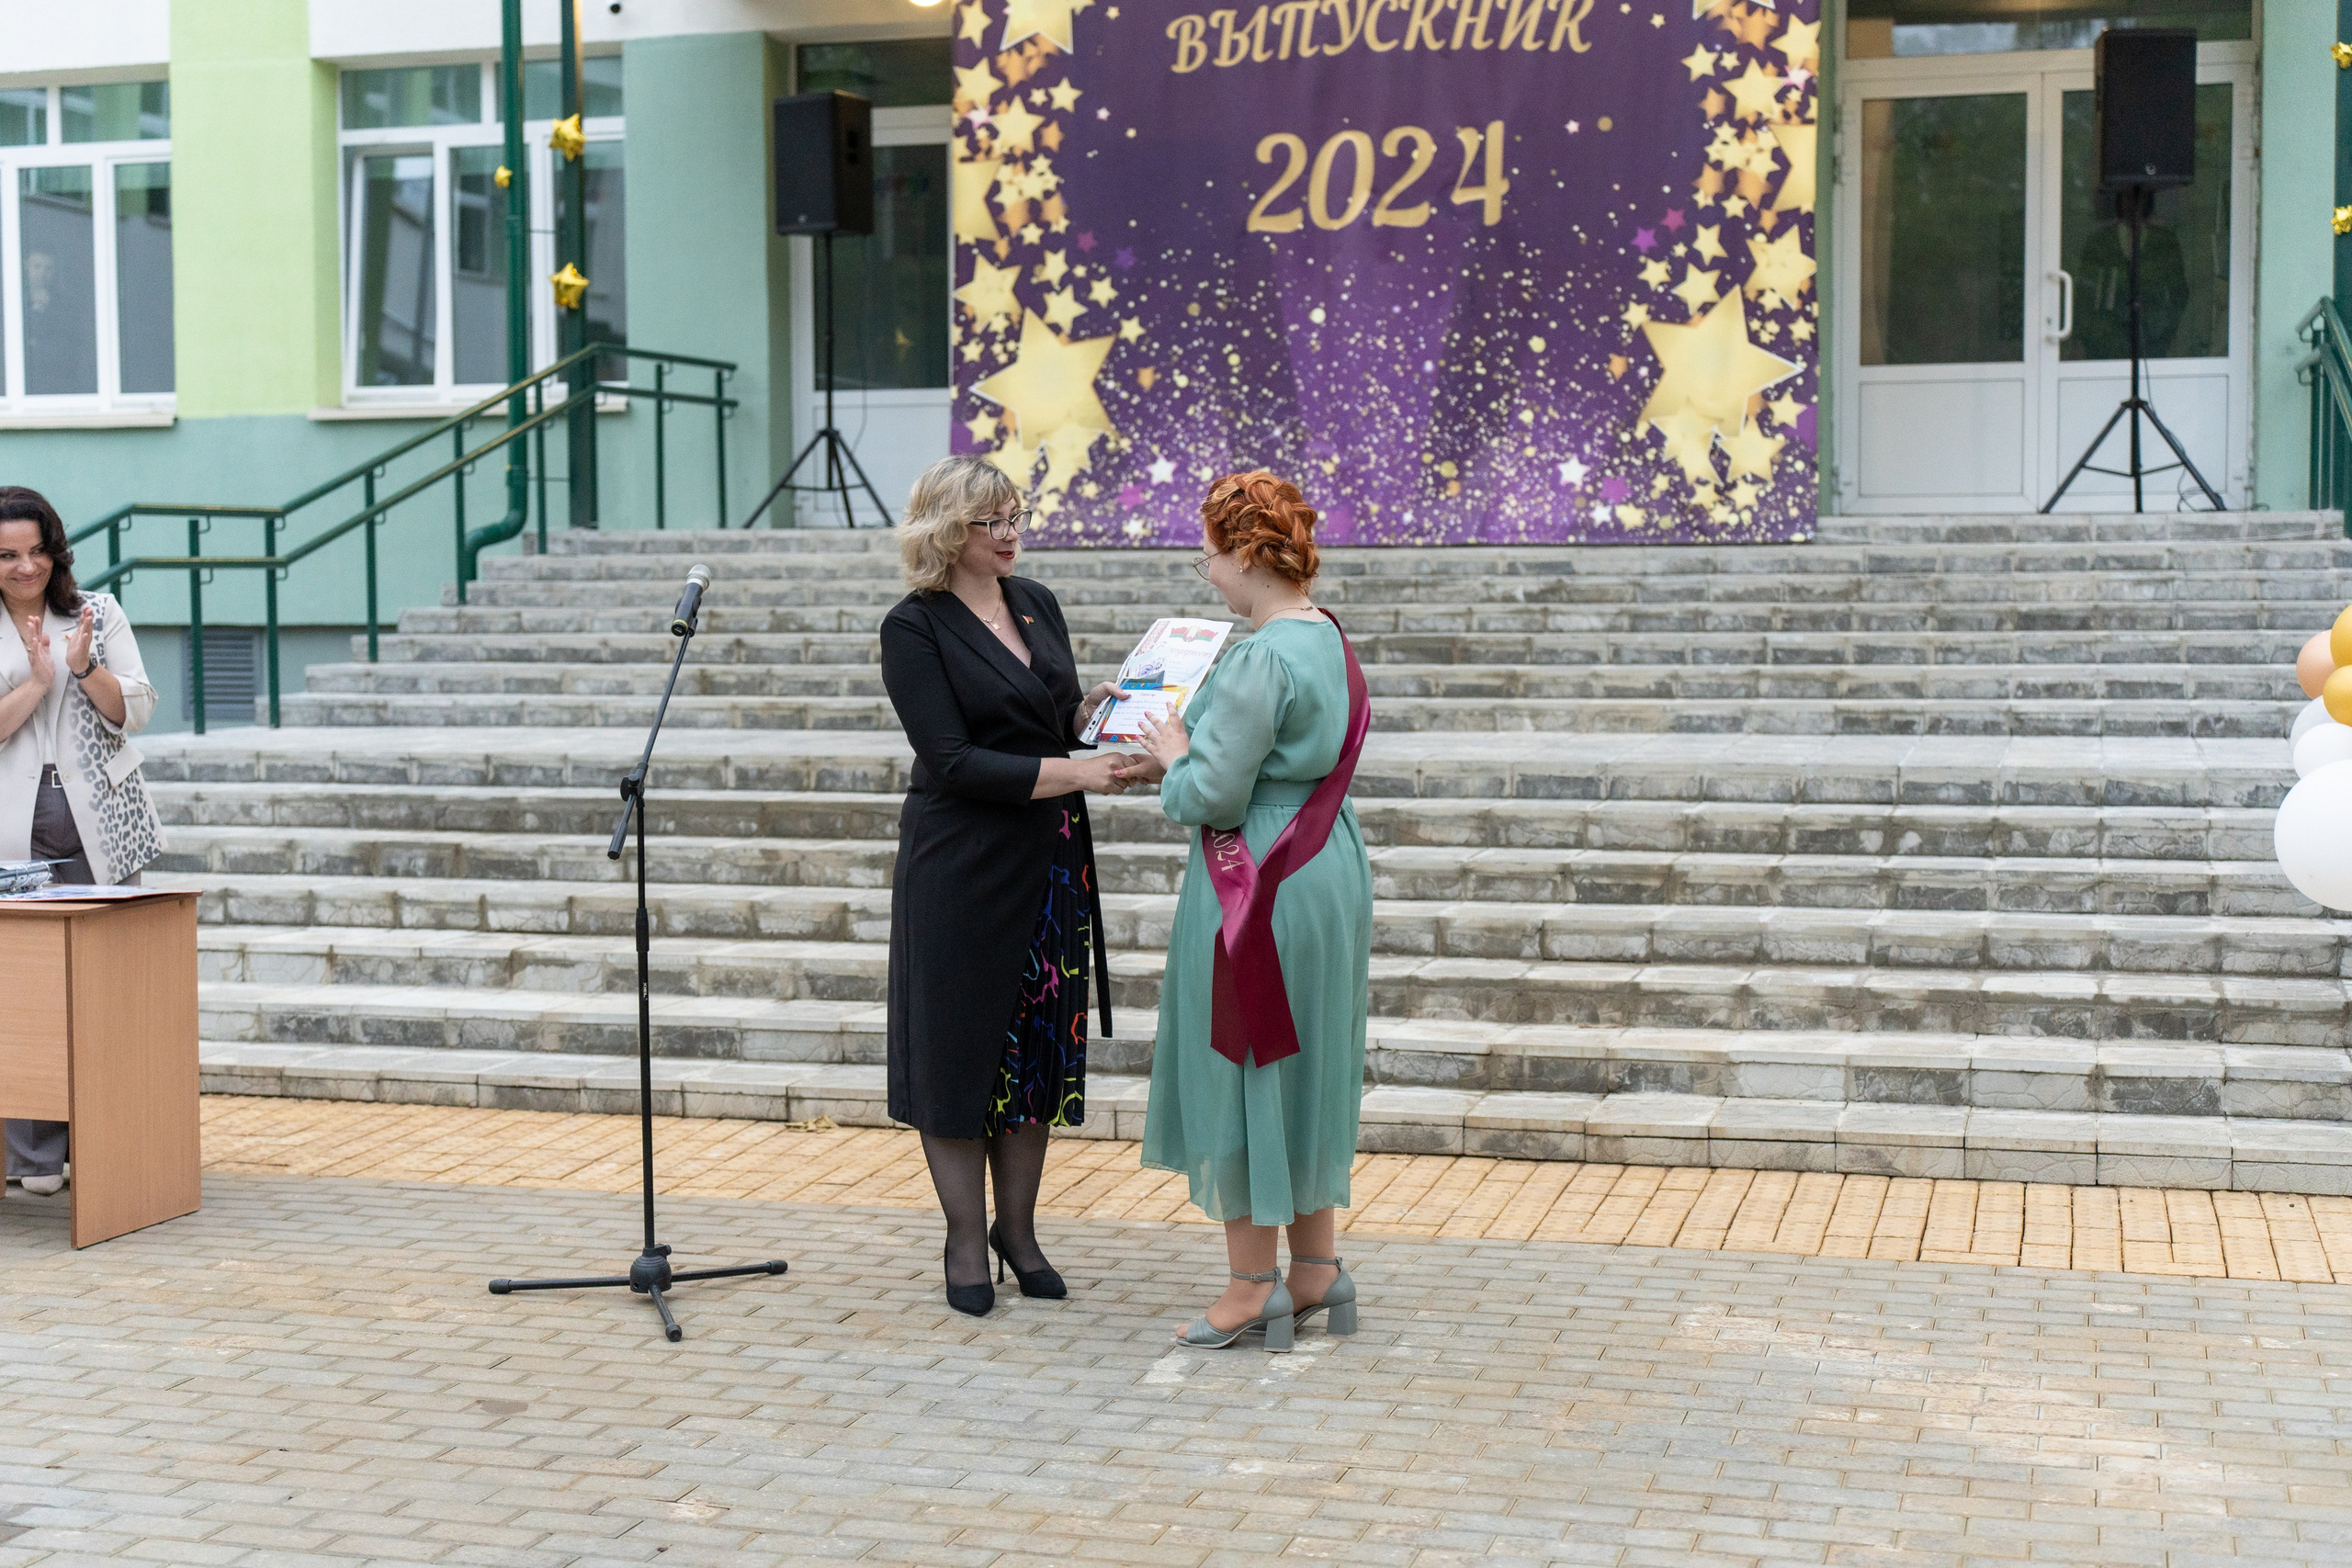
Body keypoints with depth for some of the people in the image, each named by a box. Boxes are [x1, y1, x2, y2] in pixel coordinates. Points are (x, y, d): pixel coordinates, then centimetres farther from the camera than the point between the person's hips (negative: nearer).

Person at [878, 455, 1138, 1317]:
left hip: (1051, 858, 6)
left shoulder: (1036, 604, 8)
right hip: (962, 865, -6)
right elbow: (952, 760, -17)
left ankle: (1018, 1228, 21)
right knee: (960, 1048, 2)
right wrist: (1070, 772, -22)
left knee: (1042, 1044, 9)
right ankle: (966, 1243, 14)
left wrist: (1094, 710, -7)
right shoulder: (913, 628, -10)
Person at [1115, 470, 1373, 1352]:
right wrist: (1181, 759, 14)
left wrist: (1171, 758, -2)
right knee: (1306, 1071, 17)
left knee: (1239, 1072, 2)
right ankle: (1316, 1270, 25)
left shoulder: (1261, 660, -22)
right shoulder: (1328, 641, 8)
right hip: (1328, 874, 10)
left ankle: (1255, 1286, 11)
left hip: (1258, 887, -9)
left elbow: (1215, 795, -22)